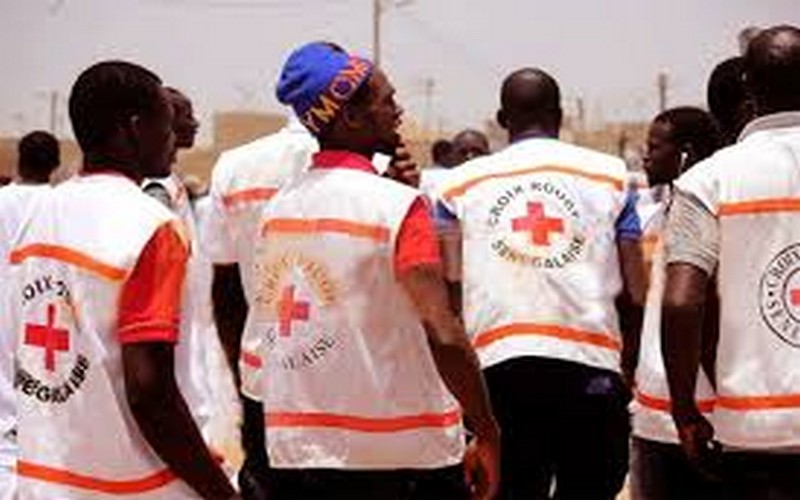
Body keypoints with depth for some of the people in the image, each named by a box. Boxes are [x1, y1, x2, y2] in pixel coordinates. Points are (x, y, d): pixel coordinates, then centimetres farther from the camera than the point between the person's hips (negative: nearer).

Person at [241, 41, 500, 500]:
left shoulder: (278, 206, 7)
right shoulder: (398, 205, -13)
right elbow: (444, 335, -19)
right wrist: (488, 434, -11)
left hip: (294, 449, 6)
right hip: (404, 454, -6)